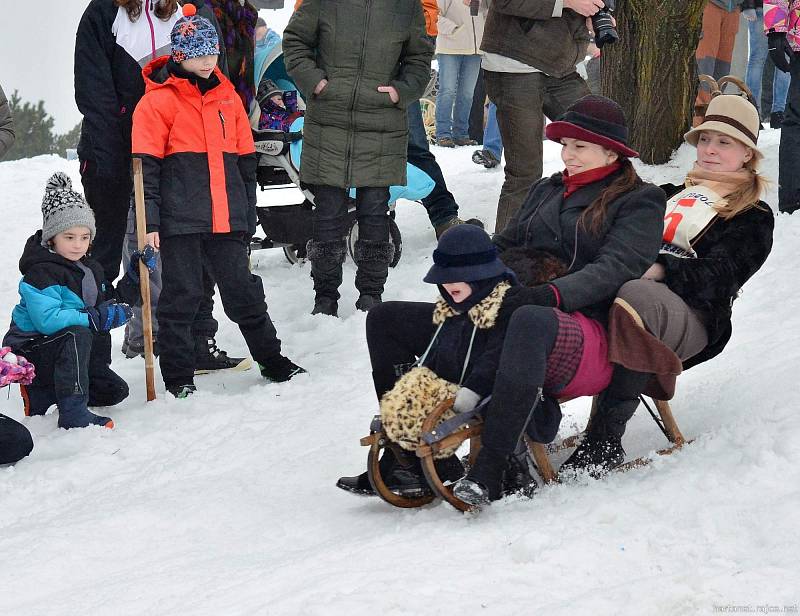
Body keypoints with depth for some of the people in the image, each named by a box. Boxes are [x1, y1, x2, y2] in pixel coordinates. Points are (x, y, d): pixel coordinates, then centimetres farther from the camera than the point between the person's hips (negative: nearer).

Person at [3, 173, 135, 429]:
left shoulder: (91, 268, 7)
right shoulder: (40, 273, -21)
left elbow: (108, 301, 14)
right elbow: (47, 319, -34)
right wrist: (95, 318, -34)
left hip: (68, 350, 9)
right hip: (31, 349, -9)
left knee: (115, 391, 2)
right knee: (77, 336, -37)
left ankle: (39, 394, 9)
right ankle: (72, 412, -37)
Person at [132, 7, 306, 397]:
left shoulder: (227, 97, 14)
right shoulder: (158, 100, -3)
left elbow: (245, 161, 20)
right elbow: (146, 166, -6)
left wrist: (247, 215, 18)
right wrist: (149, 221, -12)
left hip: (226, 218, 4)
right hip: (179, 219, -4)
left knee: (244, 291, 9)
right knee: (181, 294, 1)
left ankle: (271, 360, 21)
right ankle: (178, 376, 10)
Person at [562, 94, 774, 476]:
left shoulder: (754, 219, 15)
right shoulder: (673, 195, 34)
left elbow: (719, 276, -3)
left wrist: (660, 270, -19)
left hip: (694, 319, -6)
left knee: (635, 296, -41)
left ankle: (604, 444, -39)